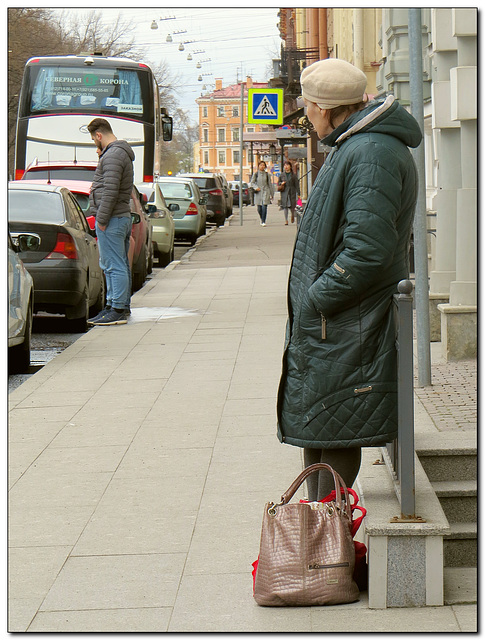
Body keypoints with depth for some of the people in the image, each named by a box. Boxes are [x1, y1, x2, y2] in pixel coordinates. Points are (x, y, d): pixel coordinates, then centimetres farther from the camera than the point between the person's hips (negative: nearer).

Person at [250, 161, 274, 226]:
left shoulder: (266, 174, 6)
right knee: (259, 208, 3)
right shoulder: (255, 174, 4)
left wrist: (271, 194, 12)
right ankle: (262, 219, 30)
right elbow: (252, 182, 7)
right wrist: (256, 187, -13)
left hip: (265, 192, -1)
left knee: (264, 207, -14)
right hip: (258, 192, 1)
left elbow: (270, 184, 11)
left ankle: (263, 222, -11)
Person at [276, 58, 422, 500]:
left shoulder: (372, 155, -19)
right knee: (314, 427, 16)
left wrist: (316, 298, -19)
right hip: (324, 324, 11)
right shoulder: (352, 148, 15)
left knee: (332, 430, -4)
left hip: (346, 330, -11)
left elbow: (368, 249, -28)